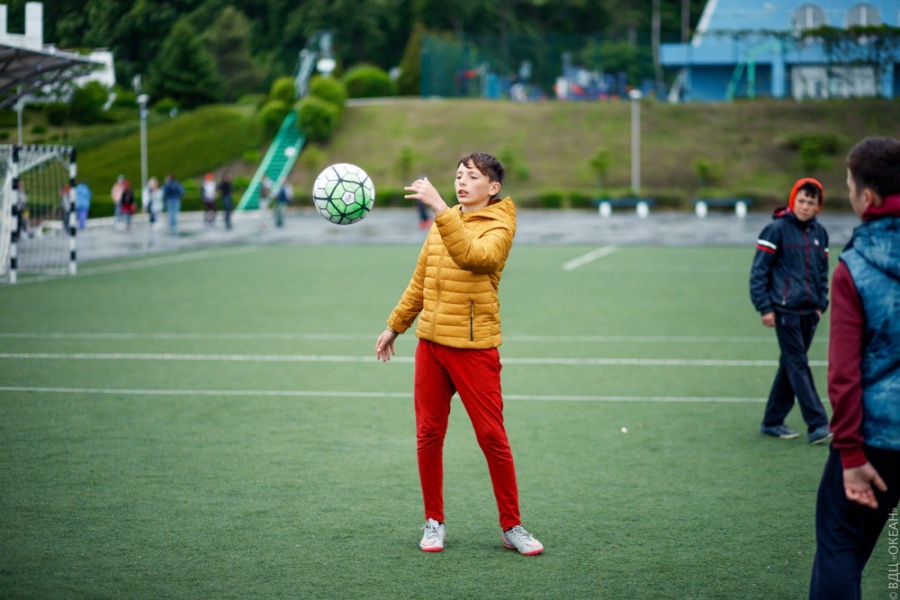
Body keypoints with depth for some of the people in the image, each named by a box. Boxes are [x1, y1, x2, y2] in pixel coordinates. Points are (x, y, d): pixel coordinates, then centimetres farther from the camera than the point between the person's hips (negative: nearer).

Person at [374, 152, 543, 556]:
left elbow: (470, 256, -30)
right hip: (431, 341, 6)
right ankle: (434, 522, 19)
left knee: (492, 437, -4)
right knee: (428, 435, 7)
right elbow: (420, 281, 21)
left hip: (474, 347, -6)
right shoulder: (444, 221, 12)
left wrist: (440, 209, -33)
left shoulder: (498, 227, -8)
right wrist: (395, 326, 23)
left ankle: (512, 526, 8)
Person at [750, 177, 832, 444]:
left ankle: (772, 422, 19)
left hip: (809, 312, 6)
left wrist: (821, 304, 12)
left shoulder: (819, 232, 11)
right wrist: (764, 307, -10)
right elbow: (759, 270, -7)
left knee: (790, 366, 10)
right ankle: (817, 425, -10)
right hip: (785, 310, -6)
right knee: (799, 367, -7)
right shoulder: (777, 229, -7)